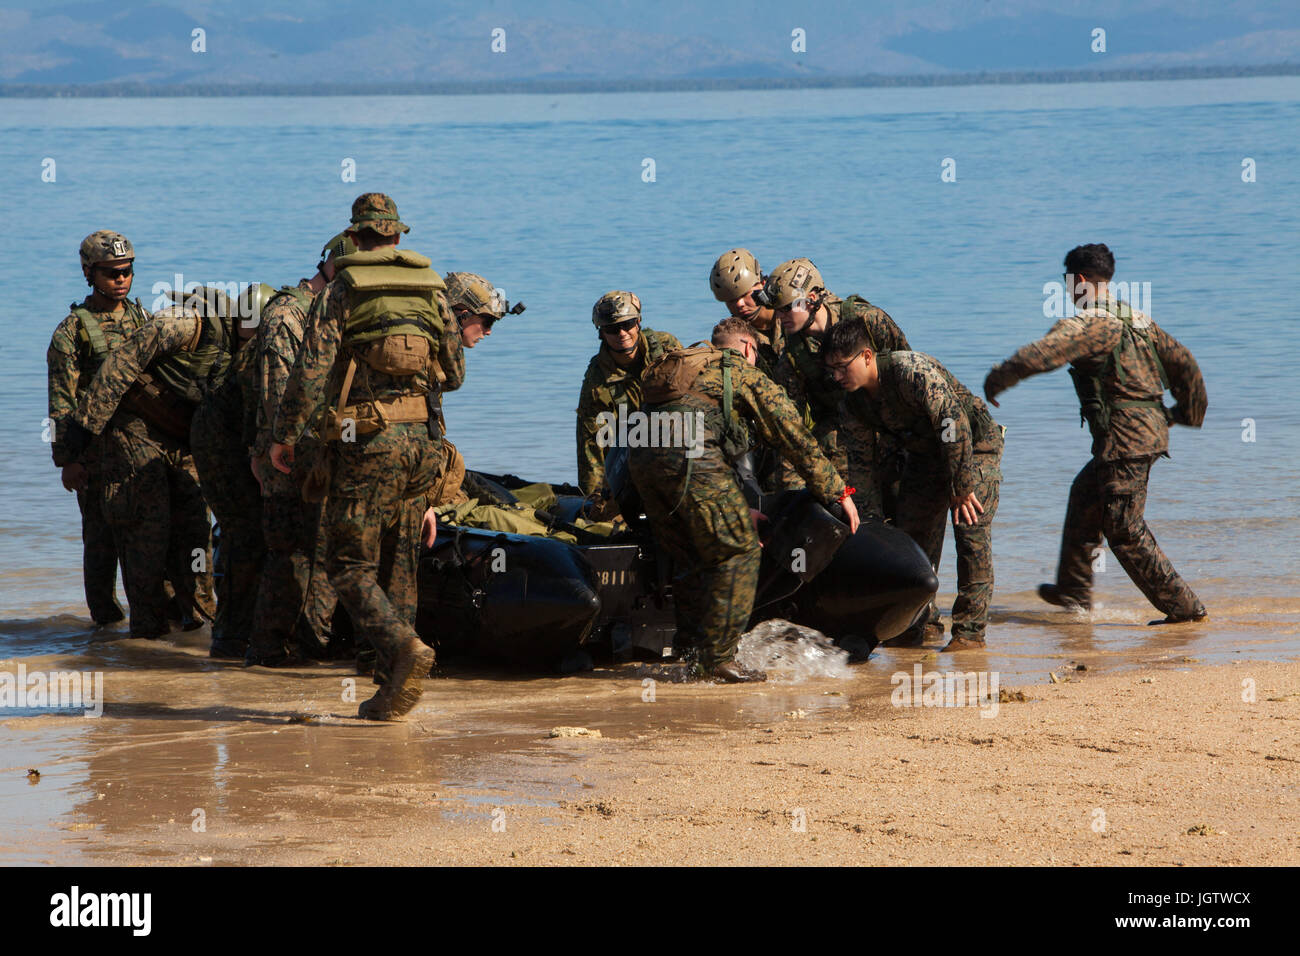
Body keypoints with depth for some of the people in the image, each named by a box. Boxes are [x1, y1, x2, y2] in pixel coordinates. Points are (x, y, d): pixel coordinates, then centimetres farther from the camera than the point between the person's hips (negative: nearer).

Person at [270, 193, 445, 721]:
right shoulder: (432, 291, 12)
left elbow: (312, 367, -10)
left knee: (351, 565, -1)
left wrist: (285, 433, 1)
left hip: (366, 441, -5)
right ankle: (394, 688, 9)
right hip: (420, 439, 5)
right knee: (399, 567, 12)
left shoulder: (343, 290, -2)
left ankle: (403, 647, -24)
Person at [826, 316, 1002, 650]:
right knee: (913, 535, 2)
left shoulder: (911, 371, -33)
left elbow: (954, 424, -32)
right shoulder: (855, 399, -8)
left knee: (970, 530, -16)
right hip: (926, 453, 7)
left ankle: (970, 629, -11)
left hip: (975, 444, -7)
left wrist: (962, 488, -27)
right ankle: (921, 622, 16)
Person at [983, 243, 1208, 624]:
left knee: (1124, 530, -5)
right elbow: (1182, 360, 16)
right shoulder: (1136, 318, 13)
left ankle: (1182, 606, -7)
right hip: (1151, 427, 10)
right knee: (1085, 496, 26)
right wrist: (1189, 411, 27)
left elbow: (1038, 356, -24)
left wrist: (996, 379, -7)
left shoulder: (1086, 323, -14)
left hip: (1124, 437, -10)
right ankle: (1073, 591, 38)